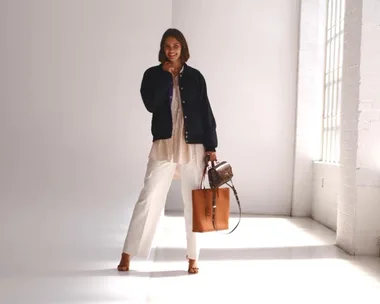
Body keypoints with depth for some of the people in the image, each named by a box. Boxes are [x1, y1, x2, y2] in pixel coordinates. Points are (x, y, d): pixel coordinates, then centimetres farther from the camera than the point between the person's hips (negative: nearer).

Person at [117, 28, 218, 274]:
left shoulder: (195, 77, 6)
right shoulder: (153, 74, 5)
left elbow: (206, 112, 5)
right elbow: (151, 104, -13)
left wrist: (211, 146, 0)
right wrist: (166, 76, -9)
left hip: (193, 146, 1)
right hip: (164, 145, -1)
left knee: (193, 202, 6)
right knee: (148, 198, -3)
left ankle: (193, 258, 18)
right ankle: (128, 254, 9)